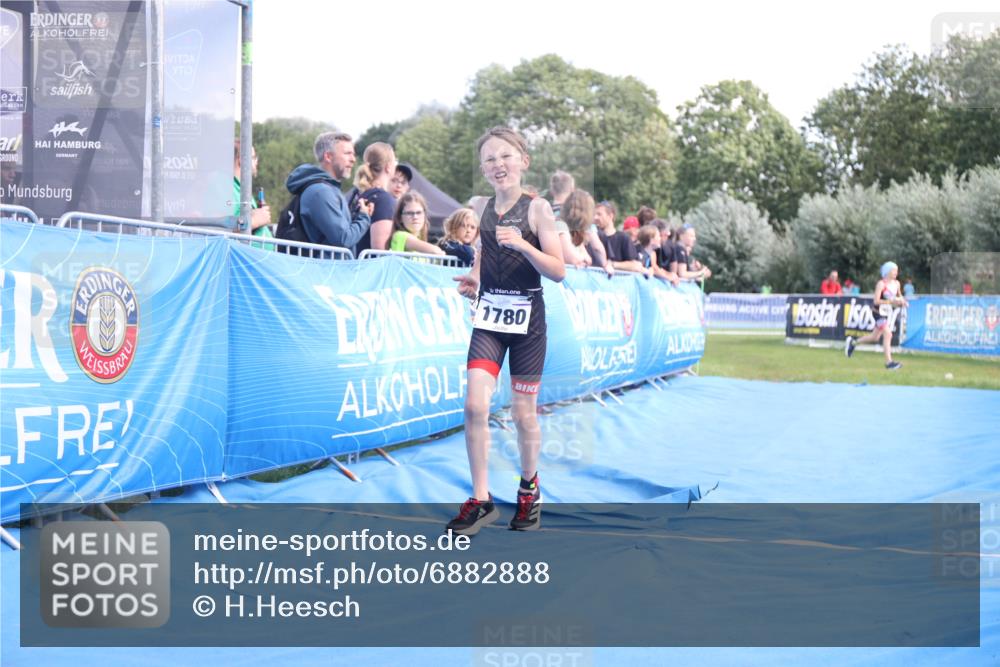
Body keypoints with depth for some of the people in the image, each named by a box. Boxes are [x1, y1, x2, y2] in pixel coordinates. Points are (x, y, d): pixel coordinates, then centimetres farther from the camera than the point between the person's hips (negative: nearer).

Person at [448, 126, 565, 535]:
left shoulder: (537, 208, -6)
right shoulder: (482, 209, 6)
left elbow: (559, 272, -10)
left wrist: (522, 244, -24)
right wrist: (474, 278, 4)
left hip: (526, 317, -3)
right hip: (488, 316, 3)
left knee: (523, 413, 6)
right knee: (474, 405, -10)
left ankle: (529, 486, 31)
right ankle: (481, 499, 0)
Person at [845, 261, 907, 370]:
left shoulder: (897, 283, 7)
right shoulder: (881, 284, -13)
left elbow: (899, 295, 25)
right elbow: (876, 301, -18)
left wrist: (902, 301, 3)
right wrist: (891, 301, -26)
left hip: (891, 313, 8)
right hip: (882, 311, -8)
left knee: (875, 337, 15)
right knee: (887, 334, -17)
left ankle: (853, 342, 35)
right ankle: (889, 362, -16)